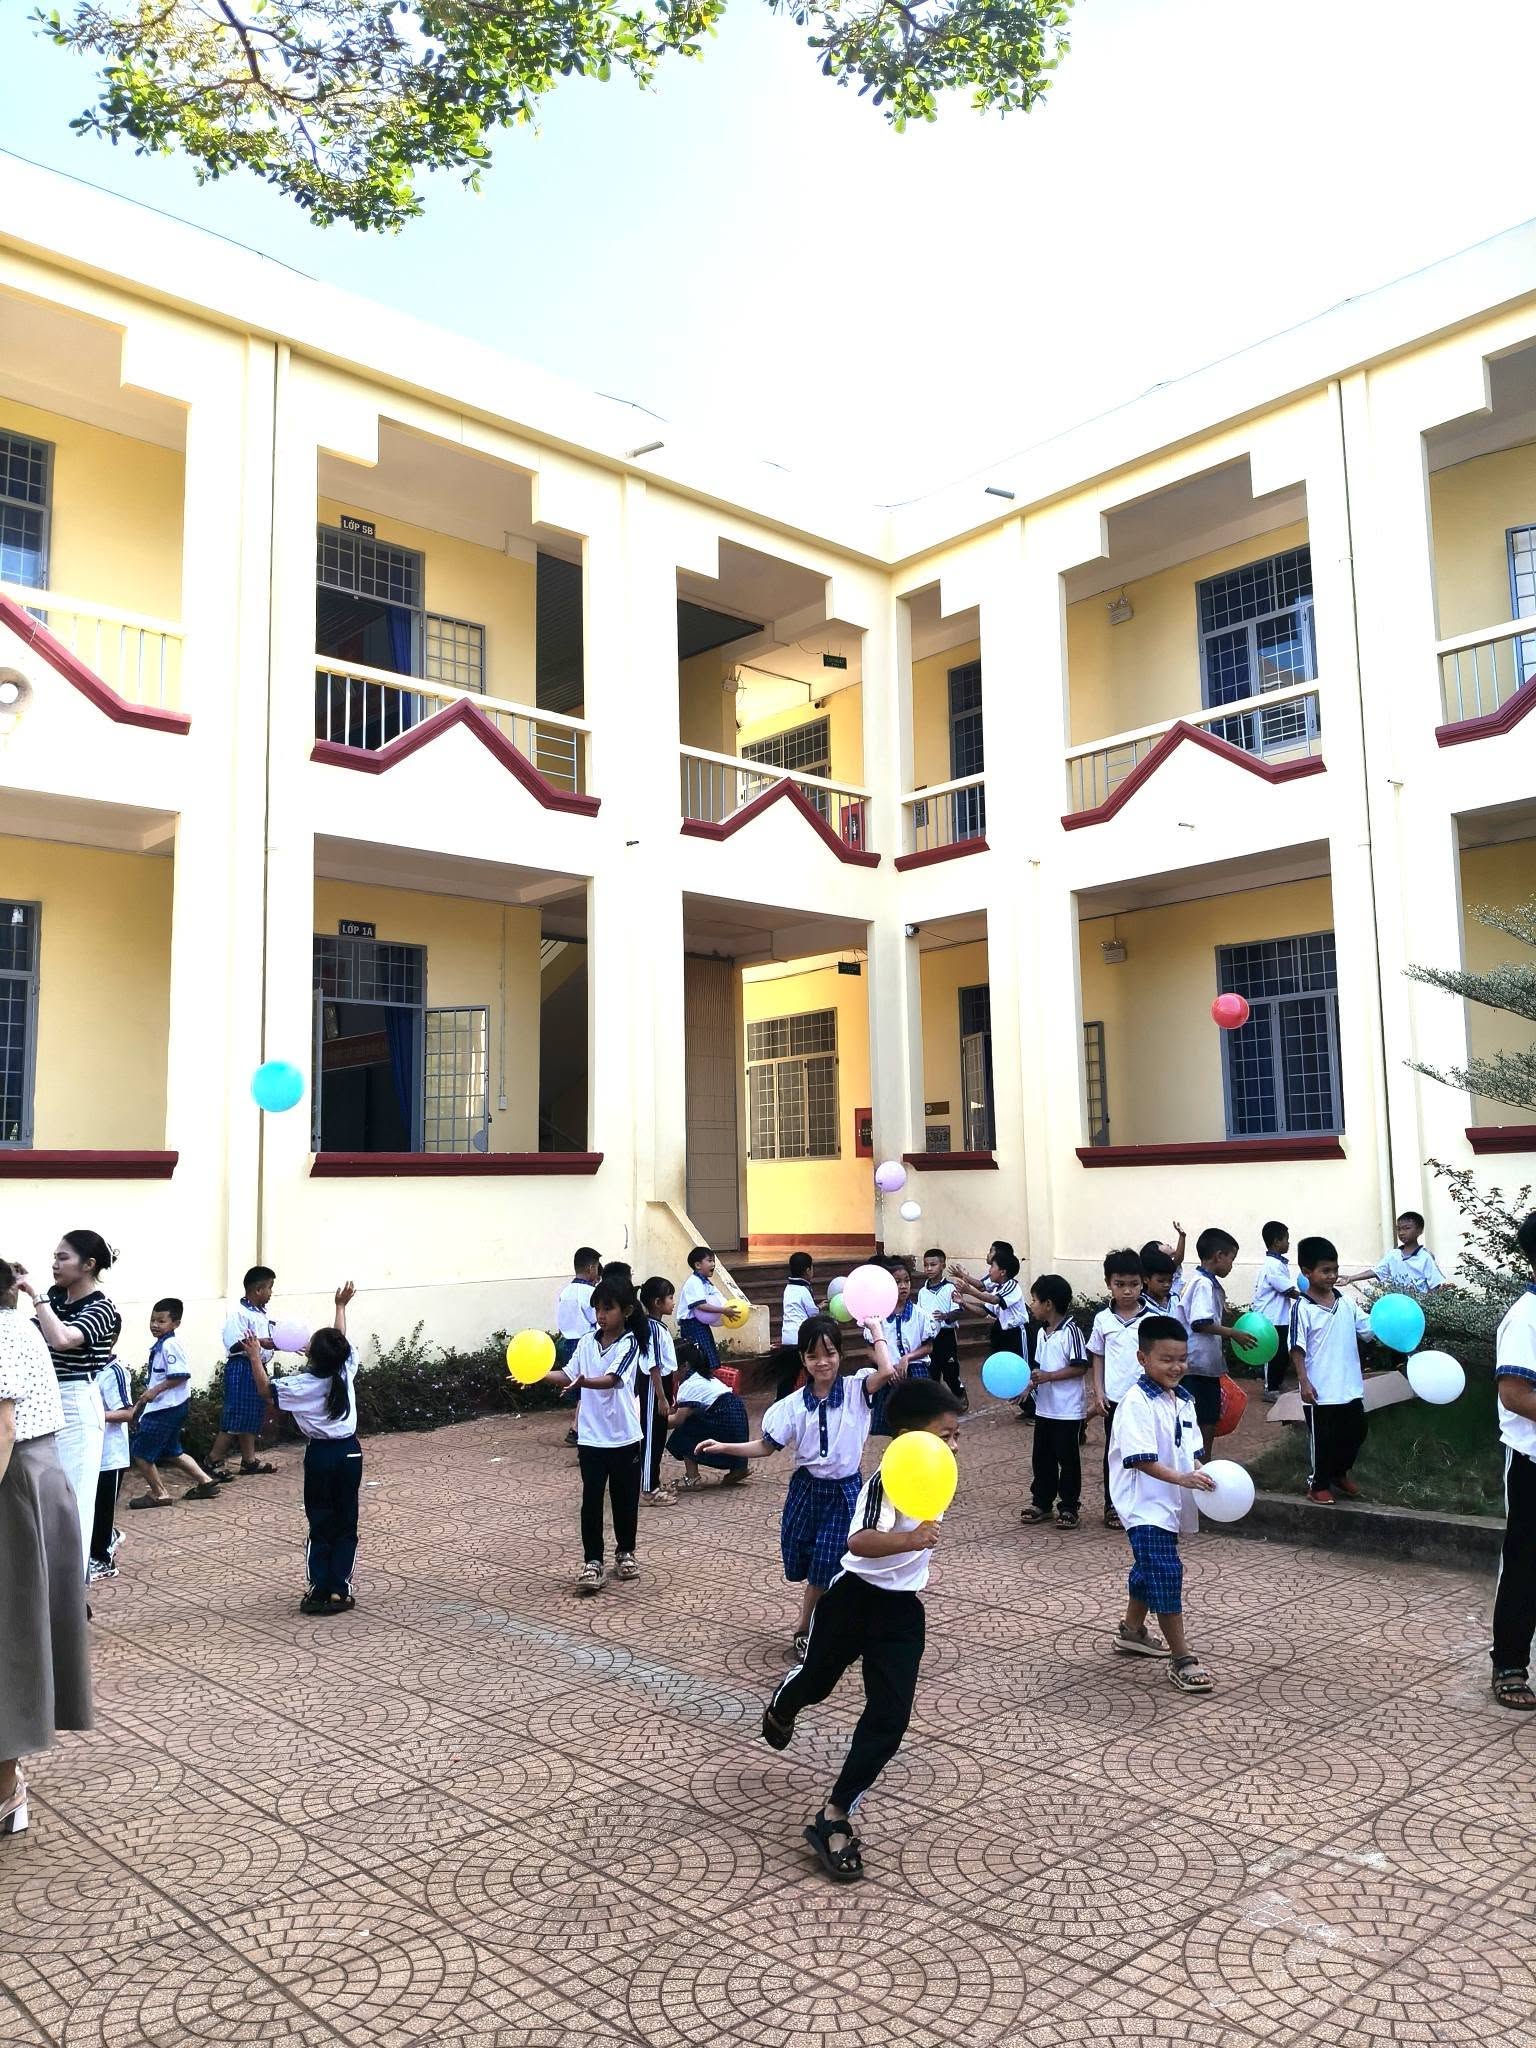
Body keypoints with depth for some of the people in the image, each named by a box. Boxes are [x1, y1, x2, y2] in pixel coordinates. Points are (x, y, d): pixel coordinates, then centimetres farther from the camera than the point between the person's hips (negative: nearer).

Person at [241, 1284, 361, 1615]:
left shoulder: (302, 1385, -14)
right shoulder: (346, 1372, -6)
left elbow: (265, 1389, 2)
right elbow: (341, 1341, 13)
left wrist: (256, 1356, 6)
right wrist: (340, 1306, 25)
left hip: (320, 1455, -3)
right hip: (350, 1452, 3)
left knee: (320, 1526, 6)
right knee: (346, 1525, 9)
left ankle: (320, 1591, 5)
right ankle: (340, 1590, 10)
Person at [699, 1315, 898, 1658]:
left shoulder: (856, 1390, -9)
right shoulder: (794, 1404, -3)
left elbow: (888, 1371, -28)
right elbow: (766, 1447, 1)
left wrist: (875, 1329, -17)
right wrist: (724, 1447, -10)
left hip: (843, 1491, -2)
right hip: (806, 1490, 2)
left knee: (826, 1567, 2)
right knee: (816, 1569, 9)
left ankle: (805, 1628, 24)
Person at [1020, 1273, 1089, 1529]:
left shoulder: (1071, 1331, -16)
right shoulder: (1042, 1333, 8)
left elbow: (1080, 1367, -19)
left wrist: (1049, 1376, -22)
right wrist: (1029, 1383, -1)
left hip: (1068, 1410, -8)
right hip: (1044, 1407, 8)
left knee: (1068, 1459, 3)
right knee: (1042, 1457, 13)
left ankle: (1068, 1507, 14)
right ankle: (1041, 1503, 25)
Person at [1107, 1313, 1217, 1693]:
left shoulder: (1183, 1400, 8)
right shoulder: (1137, 1402, -19)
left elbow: (1191, 1450, 14)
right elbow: (1140, 1458, -24)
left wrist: (1201, 1476, -5)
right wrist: (1181, 1478, -34)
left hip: (1171, 1504, 9)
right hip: (1146, 1505, -9)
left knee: (1149, 1569, 23)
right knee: (1166, 1574, -14)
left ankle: (1131, 1631, 42)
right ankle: (1182, 1658, -9)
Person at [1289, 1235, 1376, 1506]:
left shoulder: (1345, 1303, 4)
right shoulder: (1302, 1308, -12)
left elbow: (1370, 1330, 7)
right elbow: (1297, 1348, -13)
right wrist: (1303, 1381, -18)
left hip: (1350, 1386, 6)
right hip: (1320, 1390, -6)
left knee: (1356, 1431, 17)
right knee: (1323, 1438, 7)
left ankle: (1339, 1473, 40)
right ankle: (1318, 1484, 26)